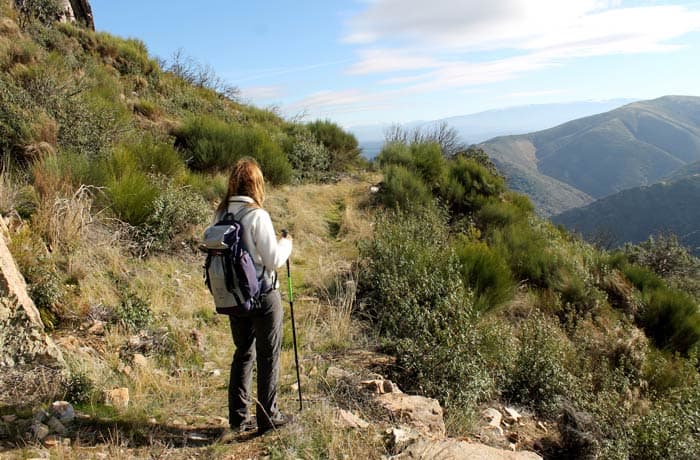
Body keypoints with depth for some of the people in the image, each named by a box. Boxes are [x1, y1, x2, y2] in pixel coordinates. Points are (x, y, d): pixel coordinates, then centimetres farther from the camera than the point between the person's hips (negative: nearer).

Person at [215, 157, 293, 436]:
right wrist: (286, 244, 0)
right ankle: (268, 417, 23)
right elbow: (274, 260, -18)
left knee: (243, 353, 20)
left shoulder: (220, 214, -1)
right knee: (268, 356, 10)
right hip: (263, 296, -6)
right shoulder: (257, 216, -20)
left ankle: (238, 417, 29)